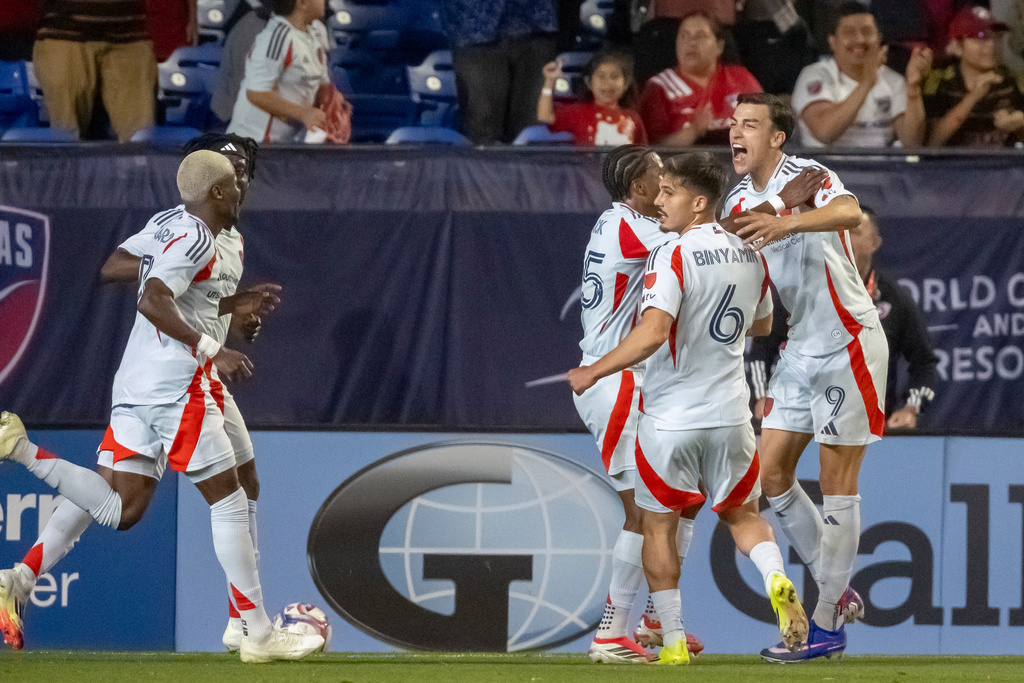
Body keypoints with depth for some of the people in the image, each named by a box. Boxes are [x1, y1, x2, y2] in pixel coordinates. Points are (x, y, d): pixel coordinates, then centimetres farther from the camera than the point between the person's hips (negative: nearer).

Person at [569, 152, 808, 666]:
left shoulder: (672, 256, -17)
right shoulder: (750, 257, 4)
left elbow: (652, 334, -27)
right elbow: (761, 325, 20)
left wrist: (593, 372, -17)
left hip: (670, 416, -5)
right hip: (730, 412, 5)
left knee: (658, 525, 9)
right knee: (742, 513, 20)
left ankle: (673, 643, 8)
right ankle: (777, 581, -10)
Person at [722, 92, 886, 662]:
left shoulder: (809, 177, -15)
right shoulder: (740, 203, 9)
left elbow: (849, 212, -37)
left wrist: (787, 222, -54)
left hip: (849, 344, -8)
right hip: (801, 351, 8)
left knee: (837, 483, -5)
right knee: (772, 473, 5)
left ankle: (828, 624, 1)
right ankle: (838, 591, 19)